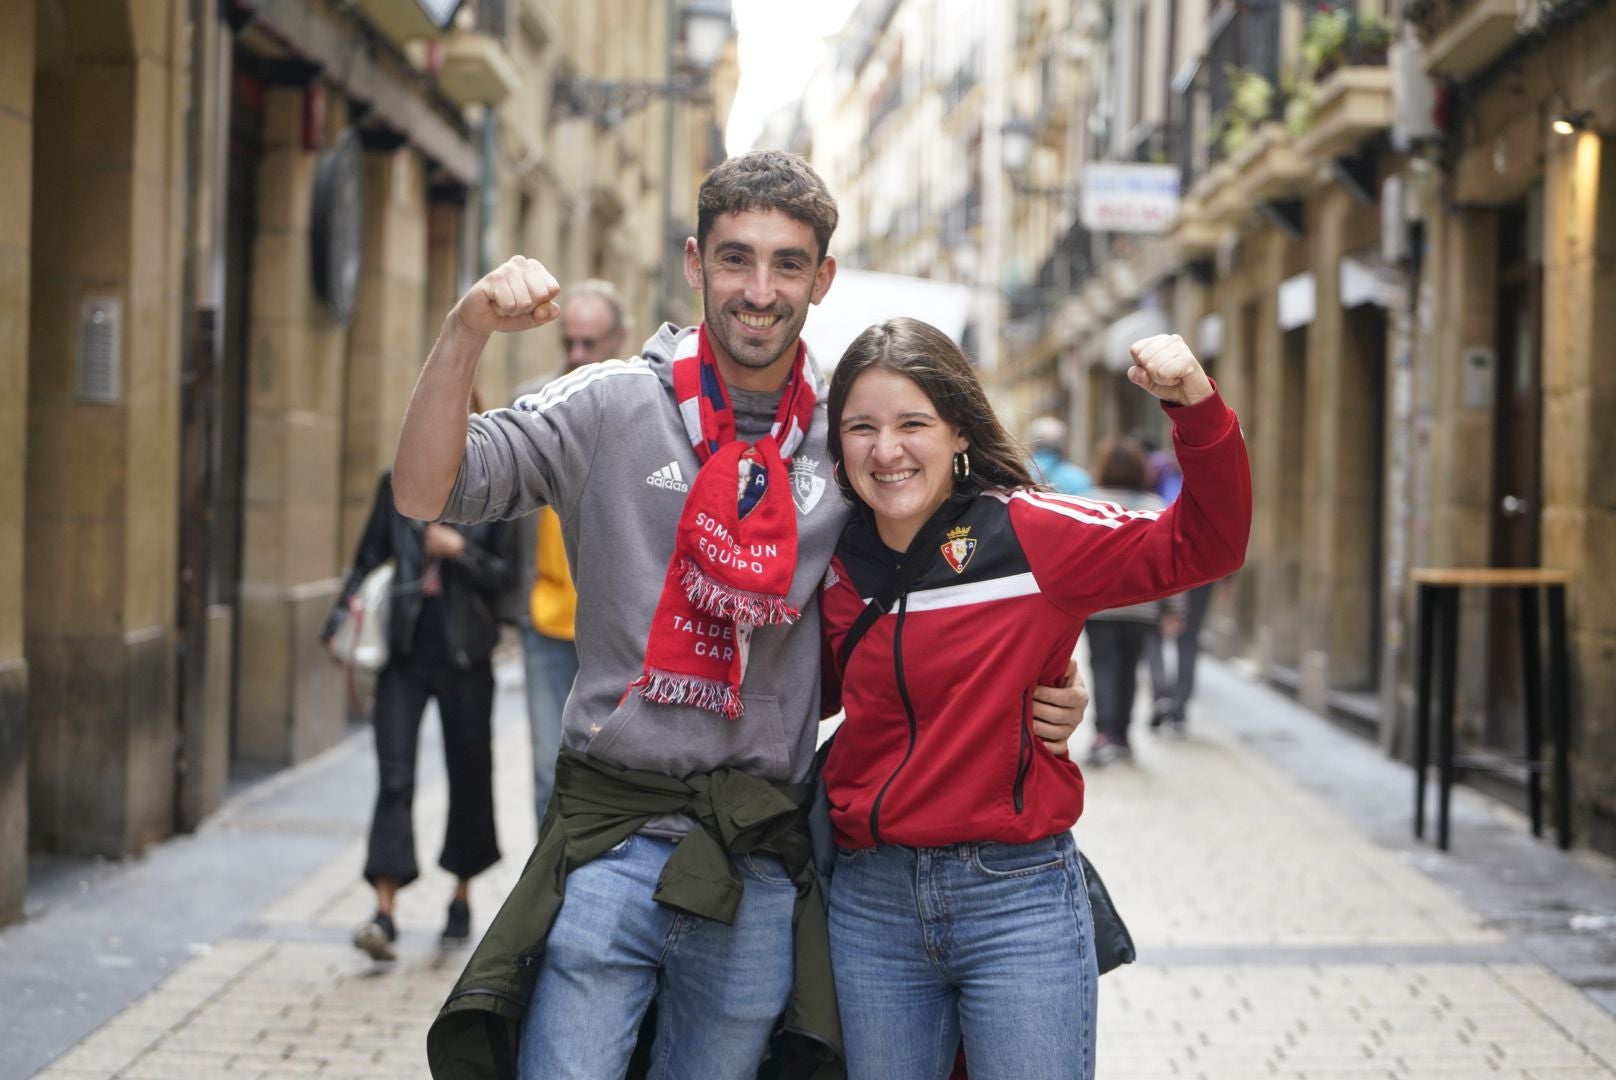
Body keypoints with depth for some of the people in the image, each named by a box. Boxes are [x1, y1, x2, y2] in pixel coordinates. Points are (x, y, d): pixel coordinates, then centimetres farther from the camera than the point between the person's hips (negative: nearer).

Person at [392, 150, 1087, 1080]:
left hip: (761, 869, 2)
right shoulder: (614, 406, -1)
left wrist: (1040, 700, -4)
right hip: (612, 841, -2)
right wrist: (467, 333, -21)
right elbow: (426, 492, -6)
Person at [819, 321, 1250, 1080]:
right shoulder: (837, 565, 4)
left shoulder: (1027, 530, -7)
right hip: (871, 901, 4)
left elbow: (1202, 546, -6)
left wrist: (1196, 407, -19)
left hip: (1016, 899, -3)